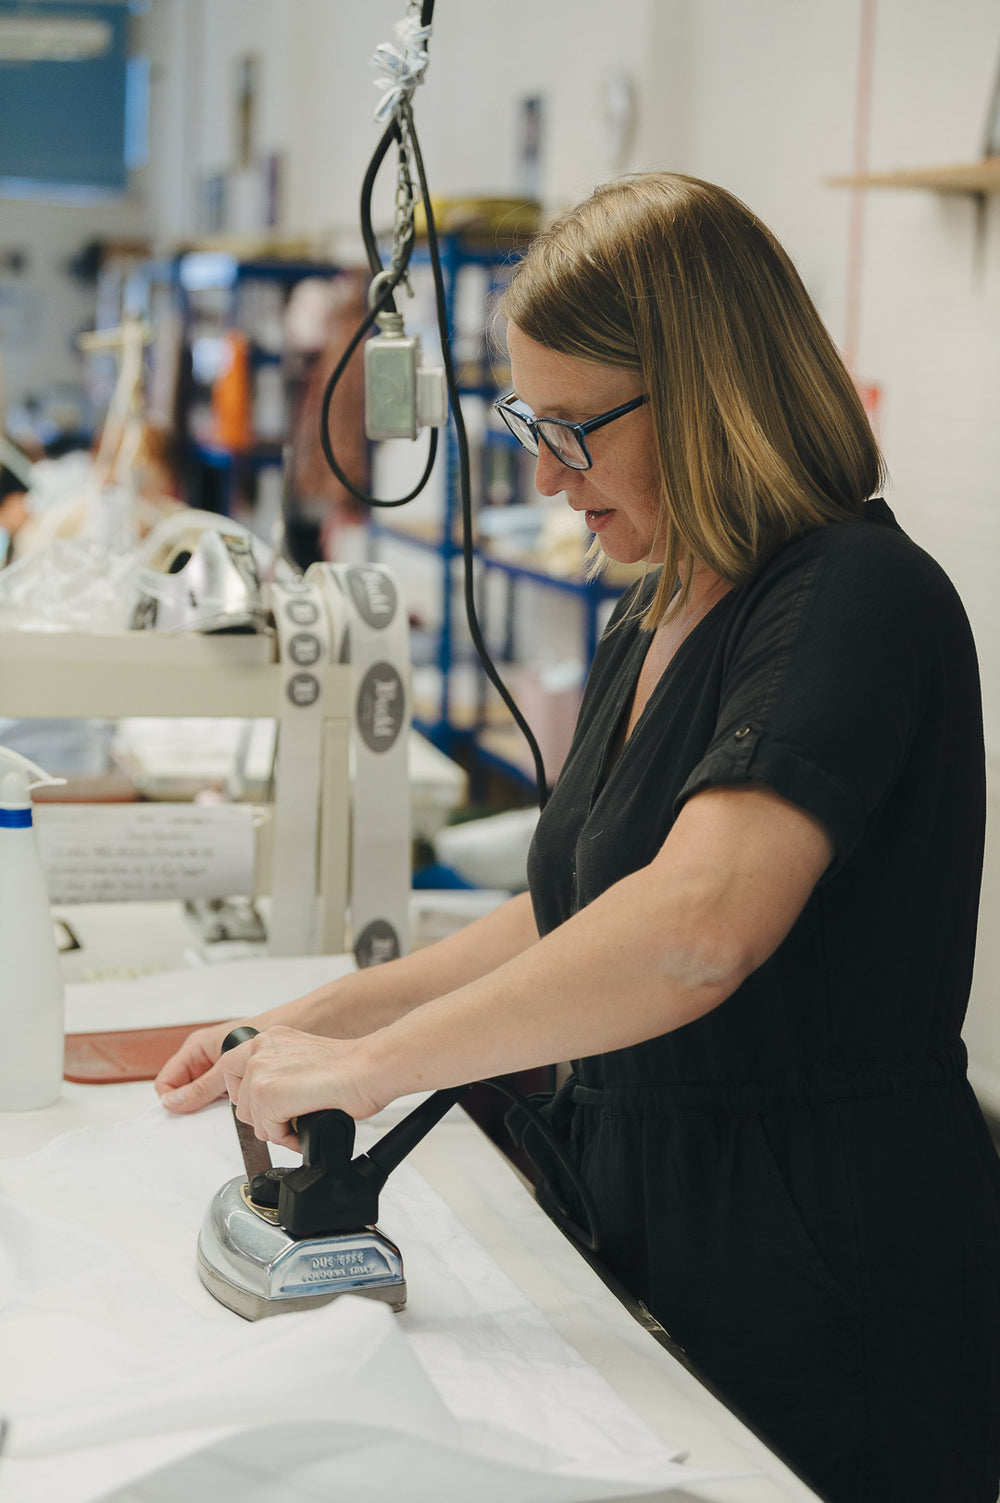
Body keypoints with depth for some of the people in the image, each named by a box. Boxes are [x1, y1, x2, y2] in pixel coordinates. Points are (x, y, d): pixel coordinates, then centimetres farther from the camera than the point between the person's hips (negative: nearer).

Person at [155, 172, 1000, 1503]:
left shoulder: (861, 602, -21)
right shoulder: (651, 627, 10)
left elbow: (697, 929, -36)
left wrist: (370, 1063, -26)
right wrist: (312, 1020, 10)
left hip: (832, 1294, -8)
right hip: (636, 1231, 8)